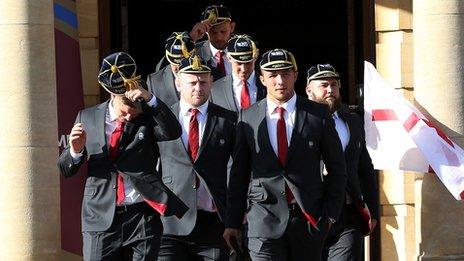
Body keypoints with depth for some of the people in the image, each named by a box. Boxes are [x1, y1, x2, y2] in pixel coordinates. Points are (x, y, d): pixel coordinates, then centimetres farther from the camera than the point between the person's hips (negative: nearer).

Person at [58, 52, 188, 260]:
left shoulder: (147, 116, 5)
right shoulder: (87, 118, 7)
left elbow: (173, 132, -16)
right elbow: (66, 170, 10)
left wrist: (150, 99, -25)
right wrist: (76, 151, -12)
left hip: (142, 218, 0)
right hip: (101, 219, 0)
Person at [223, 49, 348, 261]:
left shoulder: (318, 114, 3)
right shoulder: (248, 118, 5)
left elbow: (336, 168, 8)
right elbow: (239, 173, 9)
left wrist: (330, 213, 1)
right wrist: (232, 223, 8)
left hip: (309, 218, 1)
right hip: (265, 217, -1)